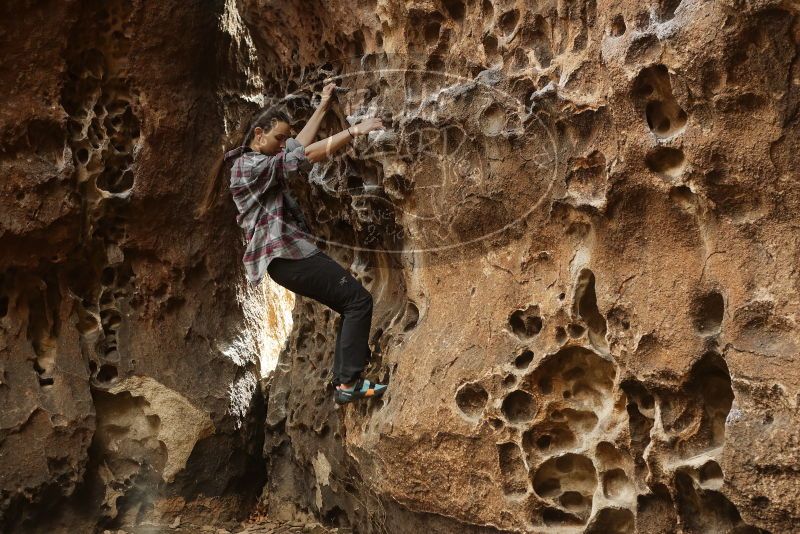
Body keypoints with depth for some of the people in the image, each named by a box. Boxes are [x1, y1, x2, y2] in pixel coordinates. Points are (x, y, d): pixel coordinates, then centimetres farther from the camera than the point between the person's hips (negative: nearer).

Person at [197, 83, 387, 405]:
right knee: (358, 299, -12)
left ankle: (343, 384, 7)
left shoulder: (259, 163, 20)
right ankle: (349, 382, -14)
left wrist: (322, 107, 31)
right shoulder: (251, 165, -11)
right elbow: (309, 154, -17)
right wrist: (354, 131, -17)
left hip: (287, 253, 11)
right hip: (287, 253, -11)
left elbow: (299, 147, 30)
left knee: (351, 307, 9)